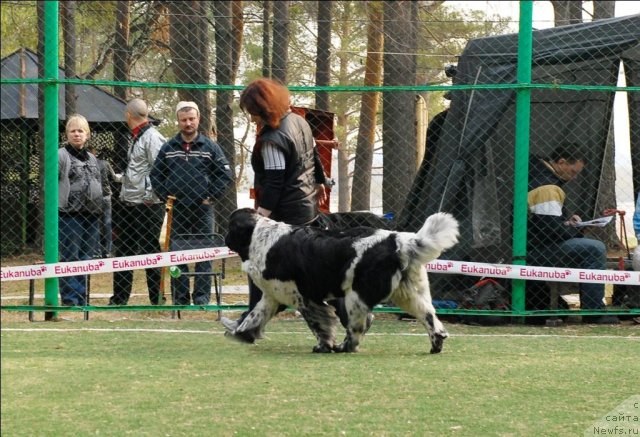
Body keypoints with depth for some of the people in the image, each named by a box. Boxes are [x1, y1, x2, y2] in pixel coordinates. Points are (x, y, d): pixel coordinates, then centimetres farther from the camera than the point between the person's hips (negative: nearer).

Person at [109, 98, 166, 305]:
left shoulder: (152, 137, -12)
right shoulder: (136, 138, 17)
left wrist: (150, 195, -19)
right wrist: (117, 177, 28)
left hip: (147, 205, -9)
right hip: (128, 203, 9)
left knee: (150, 250, -3)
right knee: (123, 251, 11)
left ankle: (157, 299, 4)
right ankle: (119, 299, 18)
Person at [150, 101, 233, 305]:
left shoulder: (210, 147, 2)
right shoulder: (168, 148, 7)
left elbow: (226, 175, 3)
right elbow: (155, 175, 12)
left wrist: (210, 196, -4)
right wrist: (166, 197, 1)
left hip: (202, 210, -2)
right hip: (177, 210, 2)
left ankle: (202, 297, 2)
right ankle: (180, 298, 8)